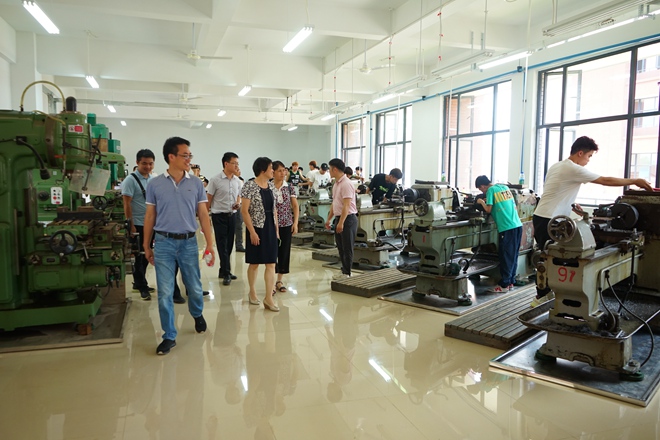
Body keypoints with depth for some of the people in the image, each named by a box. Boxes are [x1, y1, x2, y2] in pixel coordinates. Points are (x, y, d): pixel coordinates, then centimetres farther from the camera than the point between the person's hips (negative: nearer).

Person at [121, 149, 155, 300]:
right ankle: (142, 286, 13)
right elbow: (127, 204, -13)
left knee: (146, 256, 14)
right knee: (139, 256, 3)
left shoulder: (153, 179, 8)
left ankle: (139, 283, 28)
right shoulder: (131, 180, -11)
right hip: (138, 225, -6)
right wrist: (131, 225, -16)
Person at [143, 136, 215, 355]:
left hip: (188, 242, 1)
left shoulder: (196, 184, 0)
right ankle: (169, 336, 18)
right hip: (163, 243, -1)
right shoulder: (155, 184, -1)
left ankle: (197, 315, 45)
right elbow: (150, 217, 6)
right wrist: (146, 246, 8)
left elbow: (203, 215, 1)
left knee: (194, 287, 14)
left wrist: (210, 244, -5)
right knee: (164, 293, 3)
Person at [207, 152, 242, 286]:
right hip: (219, 216, -6)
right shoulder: (215, 180, -9)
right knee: (222, 245, -3)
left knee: (229, 245, 12)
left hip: (232, 215, 6)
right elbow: (208, 199, -6)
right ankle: (226, 274, 2)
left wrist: (238, 203, -3)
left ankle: (223, 271, 25)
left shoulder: (237, 180, 7)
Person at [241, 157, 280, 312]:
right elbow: (244, 211, -13)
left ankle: (268, 298, 6)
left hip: (270, 229, 6)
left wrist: (276, 228, 10)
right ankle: (252, 291, 30)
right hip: (257, 229, -5)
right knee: (254, 263, 9)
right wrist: (252, 232, -16)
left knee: (271, 264, 1)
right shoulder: (249, 186, -12)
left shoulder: (271, 186, 8)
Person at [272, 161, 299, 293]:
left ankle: (279, 280, 21)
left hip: (287, 224, 3)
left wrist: (295, 223, -4)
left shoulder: (289, 187, 3)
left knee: (285, 251, 7)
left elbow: (295, 206, 4)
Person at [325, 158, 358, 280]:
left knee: (347, 248, -1)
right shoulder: (336, 183, 12)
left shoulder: (346, 184, -17)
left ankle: (347, 273, 8)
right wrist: (329, 219, 20)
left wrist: (341, 222, -25)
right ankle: (344, 271, 24)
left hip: (348, 219, -10)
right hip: (339, 218, 10)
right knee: (341, 247, 15)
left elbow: (346, 205, -23)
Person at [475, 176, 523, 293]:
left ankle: (504, 285, 4)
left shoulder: (490, 190, -4)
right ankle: (511, 282, 20)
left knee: (506, 257, -1)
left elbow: (488, 209, -10)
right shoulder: (505, 187, 16)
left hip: (507, 228, -7)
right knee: (513, 256, 13)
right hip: (517, 225, 7)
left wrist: (482, 202, 9)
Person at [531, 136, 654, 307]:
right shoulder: (574, 170, -13)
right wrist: (635, 181, 1)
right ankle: (541, 297, 3)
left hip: (542, 217, 10)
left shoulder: (557, 166, 16)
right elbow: (606, 181, -10)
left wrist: (571, 205, 13)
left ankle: (546, 292, 20)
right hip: (548, 220, -10)